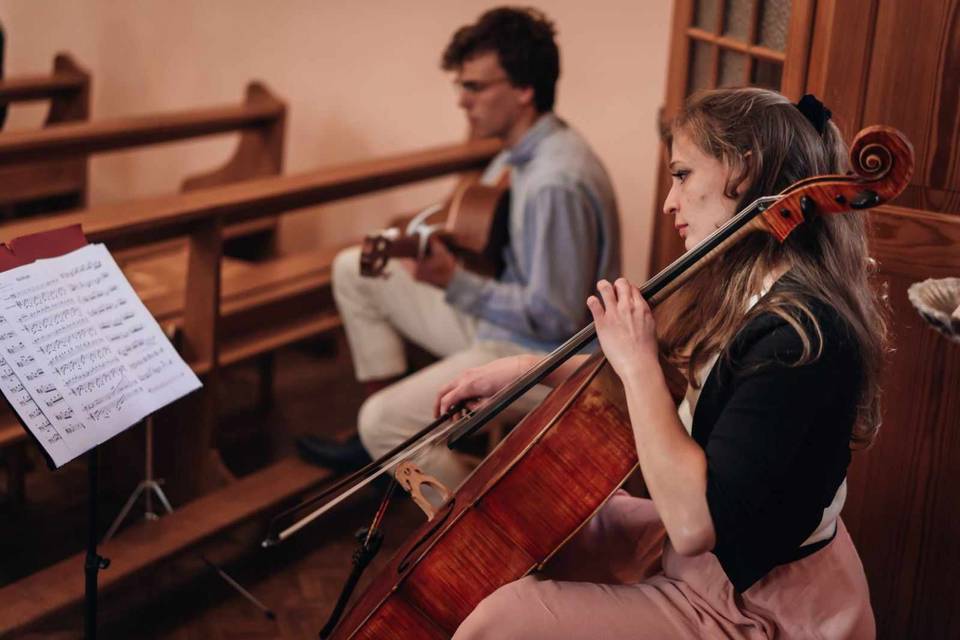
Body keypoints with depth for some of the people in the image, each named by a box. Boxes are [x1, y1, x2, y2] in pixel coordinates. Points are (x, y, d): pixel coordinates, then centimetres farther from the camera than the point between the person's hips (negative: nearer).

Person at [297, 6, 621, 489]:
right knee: (354, 270, 11)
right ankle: (384, 444, 15)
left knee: (383, 421, -24)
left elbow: (555, 318, -28)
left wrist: (455, 283, -25)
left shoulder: (557, 182, -28)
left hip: (542, 358, -10)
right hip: (497, 322, 10)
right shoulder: (521, 151, 3)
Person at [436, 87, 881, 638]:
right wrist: (529, 367, 9)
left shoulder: (803, 334, -29)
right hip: (706, 548, 9)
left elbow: (694, 522, -34)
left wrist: (638, 361, -29)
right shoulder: (744, 289, 1)